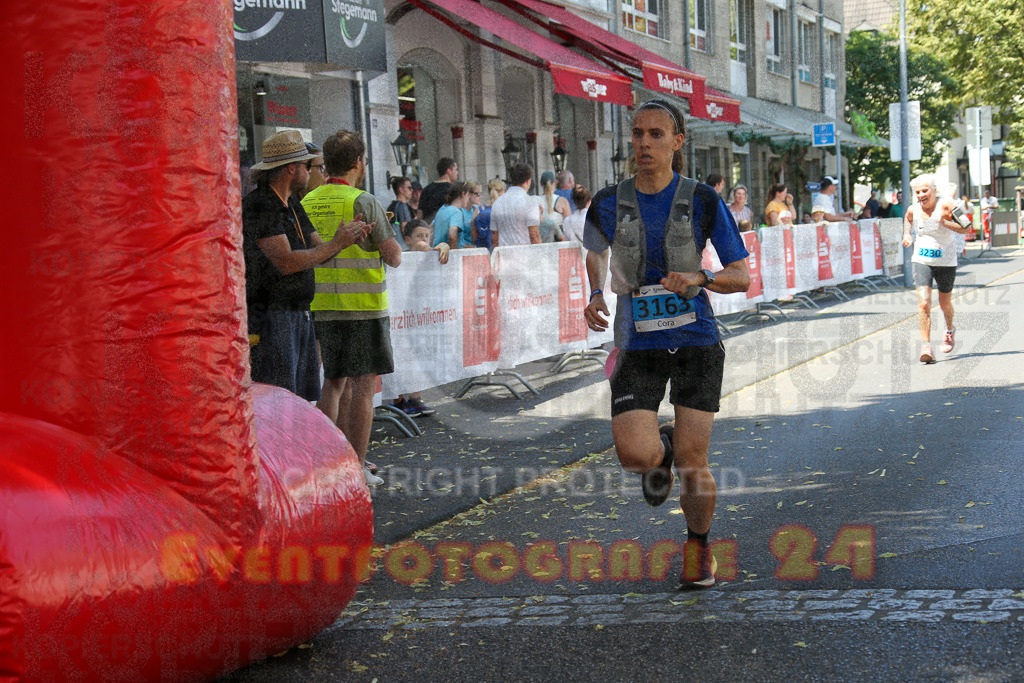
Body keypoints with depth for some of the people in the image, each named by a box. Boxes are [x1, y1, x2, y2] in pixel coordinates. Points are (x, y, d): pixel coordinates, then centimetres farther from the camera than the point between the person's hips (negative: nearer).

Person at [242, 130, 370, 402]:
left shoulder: (292, 206, 17)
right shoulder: (258, 206, -14)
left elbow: (318, 251, 16)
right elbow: (287, 262, -21)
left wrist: (348, 236, -4)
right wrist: (336, 244, -13)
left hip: (300, 316, 10)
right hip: (270, 319, -10)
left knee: (302, 399, 9)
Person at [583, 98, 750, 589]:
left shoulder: (702, 201, -4)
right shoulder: (608, 204, 1)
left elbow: (742, 277, -1)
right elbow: (595, 254, 23)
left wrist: (699, 278, -20)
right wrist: (594, 297, 5)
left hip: (696, 343, -1)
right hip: (638, 346, 1)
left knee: (692, 464, -3)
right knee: (636, 455, -18)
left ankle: (698, 548, 27)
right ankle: (660, 447, 22)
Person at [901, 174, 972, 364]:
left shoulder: (945, 206, -15)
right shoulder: (913, 209, -3)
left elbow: (966, 229, -19)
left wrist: (945, 222, -32)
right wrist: (906, 234, 6)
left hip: (946, 261, -1)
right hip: (921, 261, 1)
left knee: (945, 303, 15)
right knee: (923, 303, -15)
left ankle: (950, 330, 47)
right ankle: (926, 347, -15)